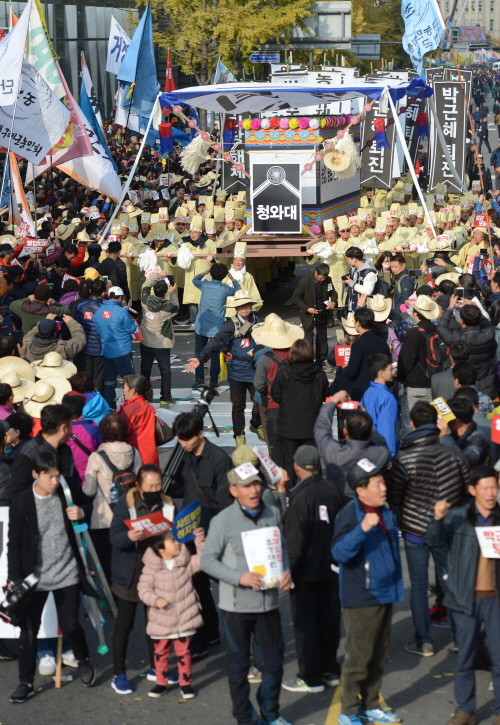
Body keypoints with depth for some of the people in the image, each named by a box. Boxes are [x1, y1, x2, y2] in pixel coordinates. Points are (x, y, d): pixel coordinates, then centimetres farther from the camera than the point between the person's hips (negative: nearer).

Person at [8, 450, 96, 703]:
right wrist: (14, 579, -14)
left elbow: (85, 504, 16)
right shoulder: (21, 504, -11)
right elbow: (15, 545, -8)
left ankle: (83, 660, 35)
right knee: (28, 630, 3)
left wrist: (82, 513, -8)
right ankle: (26, 682, 16)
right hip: (34, 577, -1)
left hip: (67, 574, 1)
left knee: (69, 625, 5)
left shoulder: (69, 493, -6)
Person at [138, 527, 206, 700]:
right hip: (161, 620, 0)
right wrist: (155, 600, -25)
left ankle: (186, 683, 21)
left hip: (184, 619, 0)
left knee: (183, 652, 9)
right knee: (160, 652, 13)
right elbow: (143, 588, -8)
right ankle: (161, 683, 28)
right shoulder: (151, 567, -9)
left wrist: (200, 542, -25)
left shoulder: (186, 563, -3)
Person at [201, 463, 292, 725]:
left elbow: (282, 547, 14)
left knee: (274, 661, 14)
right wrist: (239, 577, -22)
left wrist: (286, 571, -6)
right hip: (237, 604, -4)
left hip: (269, 602, 4)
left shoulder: (272, 514, 2)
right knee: (238, 666, 8)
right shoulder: (223, 521, -12)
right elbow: (208, 559, -10)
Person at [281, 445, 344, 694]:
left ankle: (310, 677, 8)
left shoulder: (300, 497, -21)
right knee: (329, 617, 15)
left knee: (305, 622, 2)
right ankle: (330, 670, 25)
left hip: (306, 571, -7)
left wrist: (288, 570, -12)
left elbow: (294, 540, -20)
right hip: (330, 568, 7)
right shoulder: (332, 491, -2)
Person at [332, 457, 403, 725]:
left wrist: (396, 584, 23)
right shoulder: (350, 514, -16)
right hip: (361, 599, -8)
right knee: (358, 658, -3)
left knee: (377, 657, 16)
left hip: (384, 596, 8)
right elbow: (339, 553, -27)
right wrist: (362, 529, -37)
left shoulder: (385, 513, 10)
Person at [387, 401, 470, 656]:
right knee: (449, 579, 18)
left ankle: (423, 641, 13)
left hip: (415, 529, -3)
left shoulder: (403, 460, -19)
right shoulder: (454, 455, -10)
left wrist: (401, 518, 9)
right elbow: (467, 490, -1)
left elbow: (393, 497, -11)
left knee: (418, 583, 9)